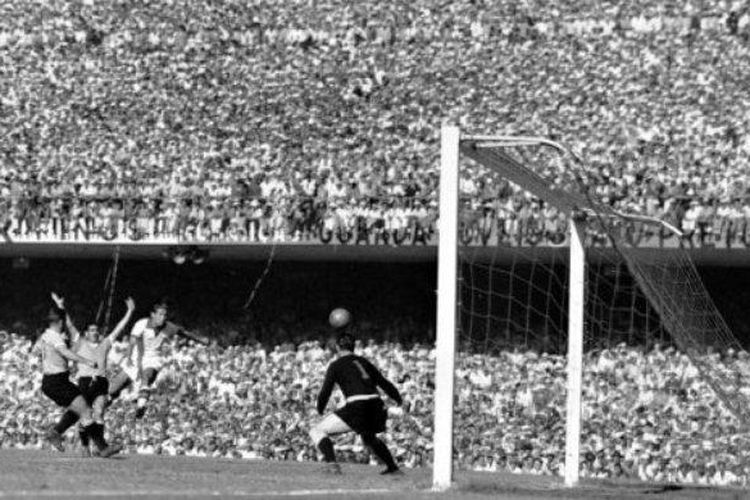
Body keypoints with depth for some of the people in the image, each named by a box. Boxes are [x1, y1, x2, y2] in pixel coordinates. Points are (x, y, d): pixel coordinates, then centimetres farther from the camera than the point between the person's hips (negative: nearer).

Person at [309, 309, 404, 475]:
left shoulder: (336, 365, 5)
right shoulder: (363, 362, 19)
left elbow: (325, 391, 0)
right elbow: (384, 383, 22)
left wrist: (320, 409, 19)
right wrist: (398, 399, 37)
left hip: (356, 408, -6)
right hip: (377, 408, 6)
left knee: (317, 431, 4)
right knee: (369, 437, 38)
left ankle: (331, 463, -17)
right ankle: (393, 467, 35)